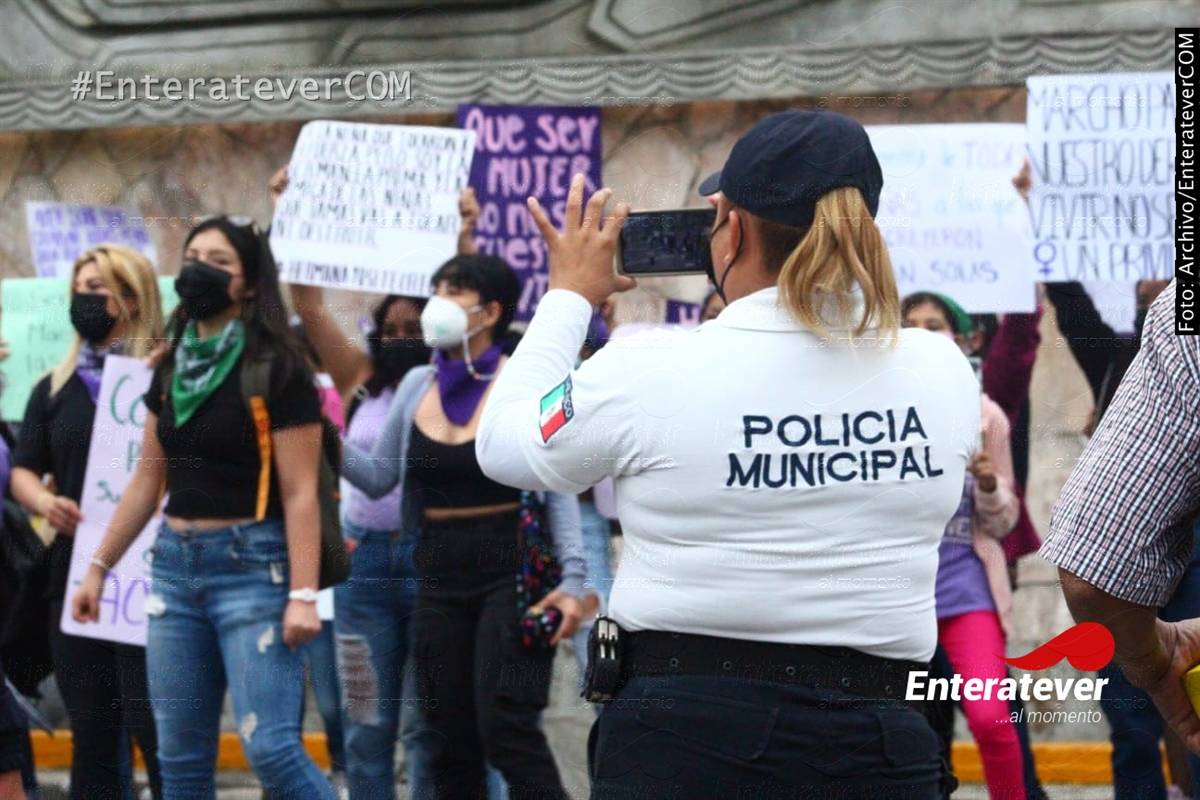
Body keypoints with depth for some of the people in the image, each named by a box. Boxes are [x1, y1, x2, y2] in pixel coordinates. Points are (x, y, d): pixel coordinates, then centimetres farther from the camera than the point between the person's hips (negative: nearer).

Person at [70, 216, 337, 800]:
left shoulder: (276, 372, -8)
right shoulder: (173, 370, 11)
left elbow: (299, 494, -12)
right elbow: (147, 481, 18)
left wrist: (303, 594, -19)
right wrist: (98, 568, 17)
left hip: (253, 564, -7)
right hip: (175, 562, 7)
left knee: (271, 747, -15)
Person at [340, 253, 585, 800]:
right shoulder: (417, 385, 9)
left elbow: (560, 492, -7)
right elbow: (379, 478, 9)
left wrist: (572, 579, -17)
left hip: (511, 570, -5)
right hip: (440, 576, 6)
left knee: (506, 727, -14)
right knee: (449, 739, 7)